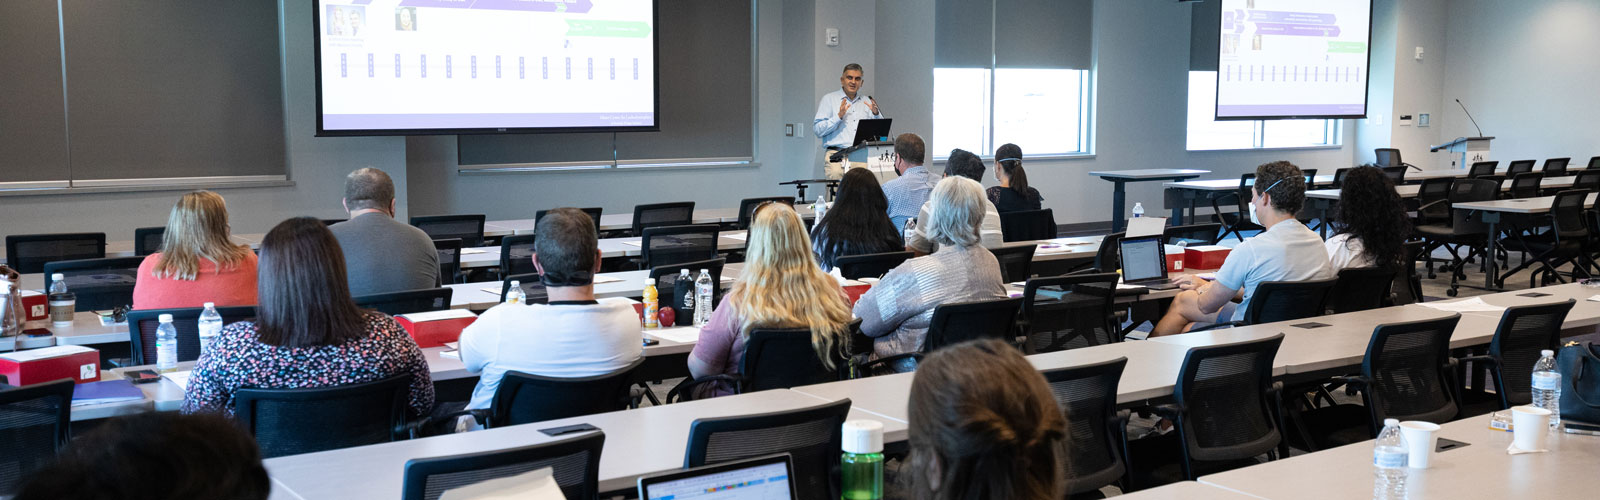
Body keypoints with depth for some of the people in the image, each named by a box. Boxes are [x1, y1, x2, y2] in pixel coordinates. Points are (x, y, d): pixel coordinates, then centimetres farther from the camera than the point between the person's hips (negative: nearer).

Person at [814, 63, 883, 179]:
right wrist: (839, 116, -10)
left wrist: (876, 114, 0)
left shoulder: (867, 101, 21)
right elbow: (817, 130, 1)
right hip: (836, 154, -2)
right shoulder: (829, 99, 10)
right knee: (836, 173, -25)